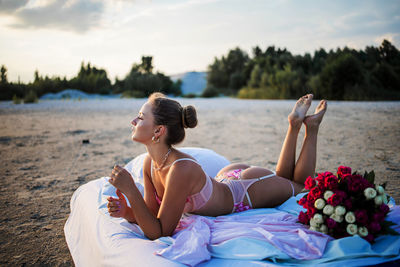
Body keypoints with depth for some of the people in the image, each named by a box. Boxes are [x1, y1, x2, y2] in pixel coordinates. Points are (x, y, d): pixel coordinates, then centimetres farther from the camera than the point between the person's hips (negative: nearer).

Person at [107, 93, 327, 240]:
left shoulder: (182, 169, -43)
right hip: (229, 177, 6)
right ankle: (295, 124, 37)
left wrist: (130, 190, -44)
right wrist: (127, 212, -28)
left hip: (254, 188, -5)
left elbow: (159, 233, -37)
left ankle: (311, 127, 33)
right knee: (282, 176, 36)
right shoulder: (150, 163, -20)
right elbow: (152, 212, -9)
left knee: (300, 185, 26)